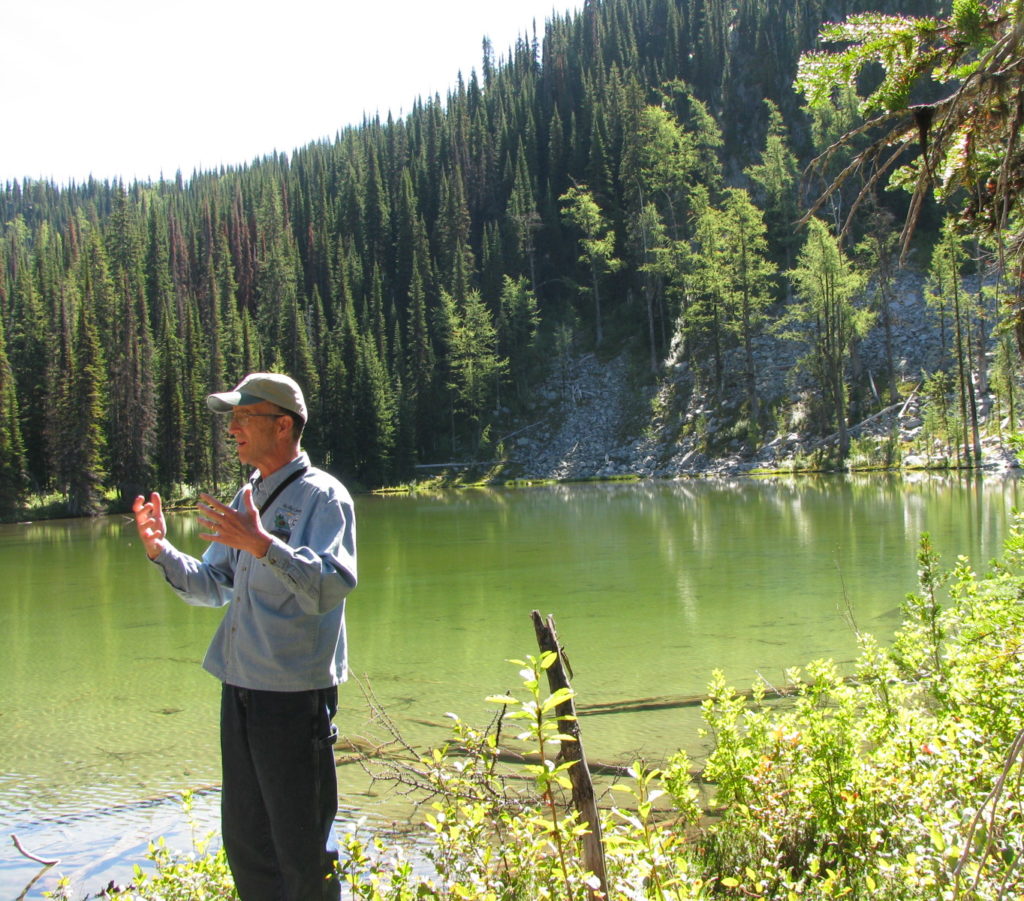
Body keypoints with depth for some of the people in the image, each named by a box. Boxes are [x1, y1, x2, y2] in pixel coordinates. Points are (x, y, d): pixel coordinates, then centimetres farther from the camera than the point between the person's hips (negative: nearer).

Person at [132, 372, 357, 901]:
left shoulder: (322, 496, -8)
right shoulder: (246, 498, 16)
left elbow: (333, 585, -23)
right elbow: (212, 588, 18)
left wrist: (264, 545, -33)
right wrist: (162, 552, 2)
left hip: (296, 694, -8)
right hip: (240, 689, 8)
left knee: (302, 845, 1)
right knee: (244, 839, 16)